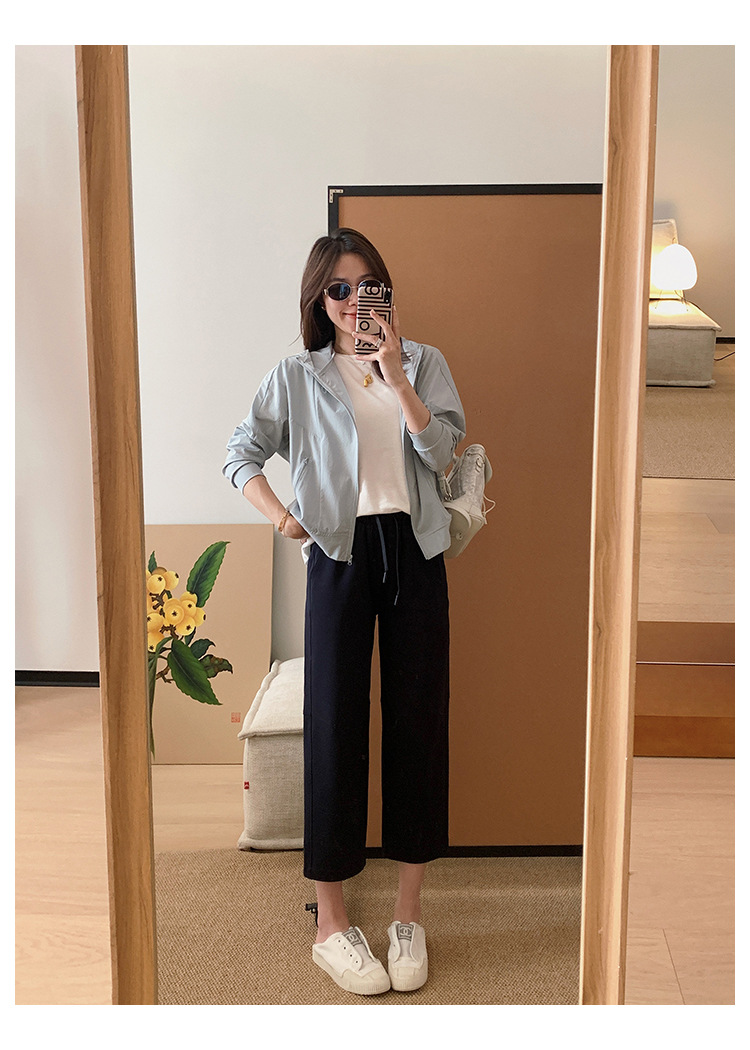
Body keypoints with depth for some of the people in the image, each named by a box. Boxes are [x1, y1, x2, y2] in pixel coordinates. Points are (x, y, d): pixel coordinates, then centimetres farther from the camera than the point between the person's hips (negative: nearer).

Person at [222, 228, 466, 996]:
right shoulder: (297, 377, 7)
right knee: (335, 724, -1)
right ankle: (330, 924, 8)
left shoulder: (424, 363, 10)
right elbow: (241, 453, 8)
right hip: (342, 553, -1)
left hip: (413, 549, 2)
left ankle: (408, 914, 15)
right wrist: (280, 516, -7)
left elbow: (442, 451, -3)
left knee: (418, 717, 3)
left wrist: (397, 378, -13)